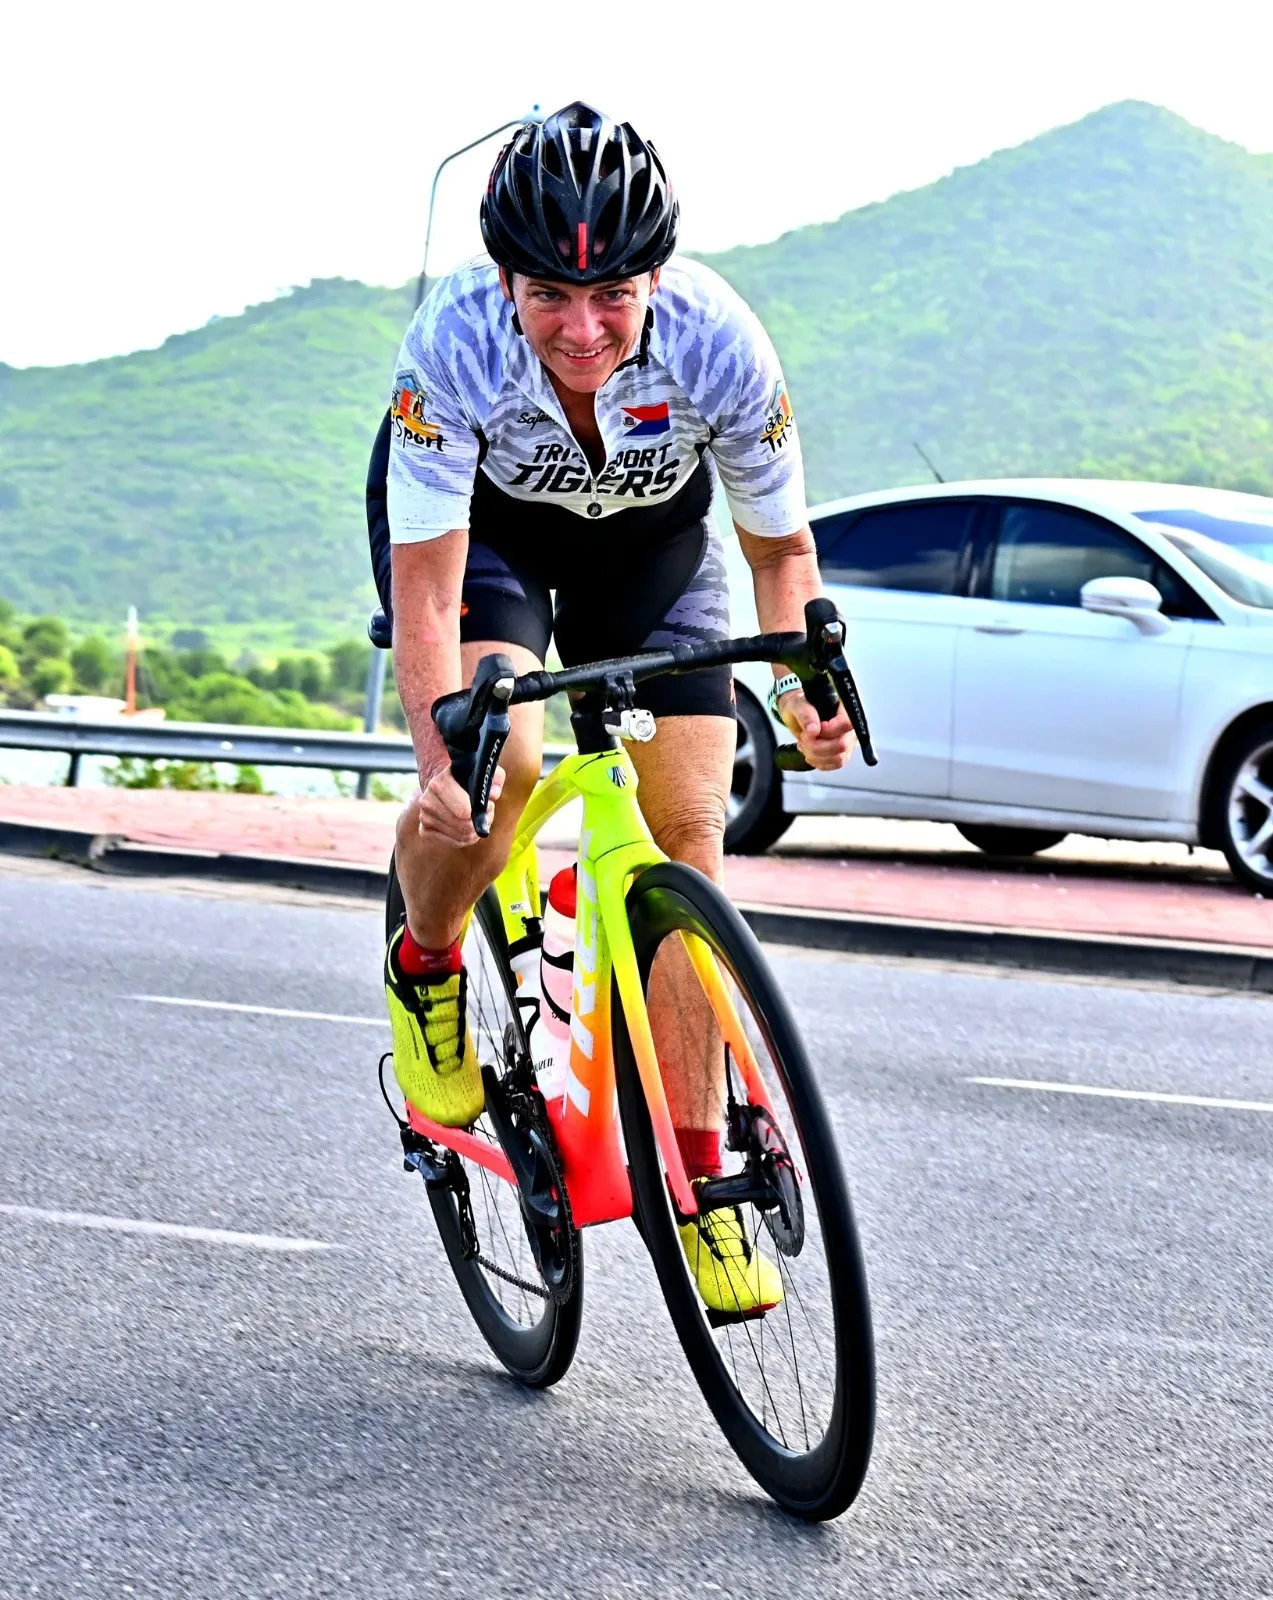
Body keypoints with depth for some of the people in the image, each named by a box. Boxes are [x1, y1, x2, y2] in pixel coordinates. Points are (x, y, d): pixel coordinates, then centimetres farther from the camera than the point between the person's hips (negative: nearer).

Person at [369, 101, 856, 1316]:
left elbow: (780, 543, -17)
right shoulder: (454, 346, -37)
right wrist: (441, 760, -47)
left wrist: (804, 679, -34)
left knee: (687, 831, -9)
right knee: (496, 766, -29)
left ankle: (699, 1180, -1)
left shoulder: (718, 345, -33)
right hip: (479, 520, -2)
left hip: (651, 531, 2)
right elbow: (428, 585, -34)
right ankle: (423, 967, 5)